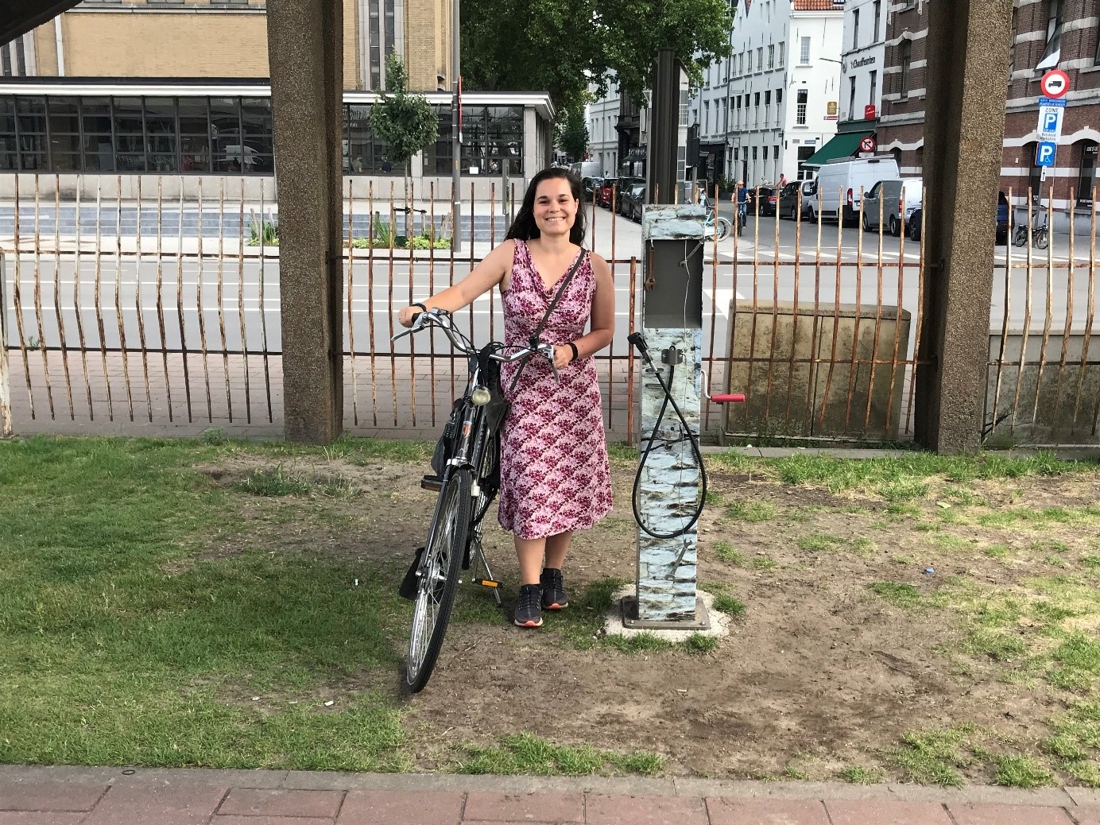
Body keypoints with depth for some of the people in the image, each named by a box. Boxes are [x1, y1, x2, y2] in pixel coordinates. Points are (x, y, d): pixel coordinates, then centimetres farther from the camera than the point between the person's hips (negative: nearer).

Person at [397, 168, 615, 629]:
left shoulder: (594, 267, -1)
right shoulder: (511, 255, -5)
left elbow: (603, 331, 6)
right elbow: (463, 292, -15)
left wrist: (573, 349, -14)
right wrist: (422, 307, -34)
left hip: (574, 390, 2)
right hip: (523, 389, -2)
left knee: (569, 483, 7)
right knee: (530, 485, -5)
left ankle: (553, 573, 28)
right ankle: (530, 588, 6)